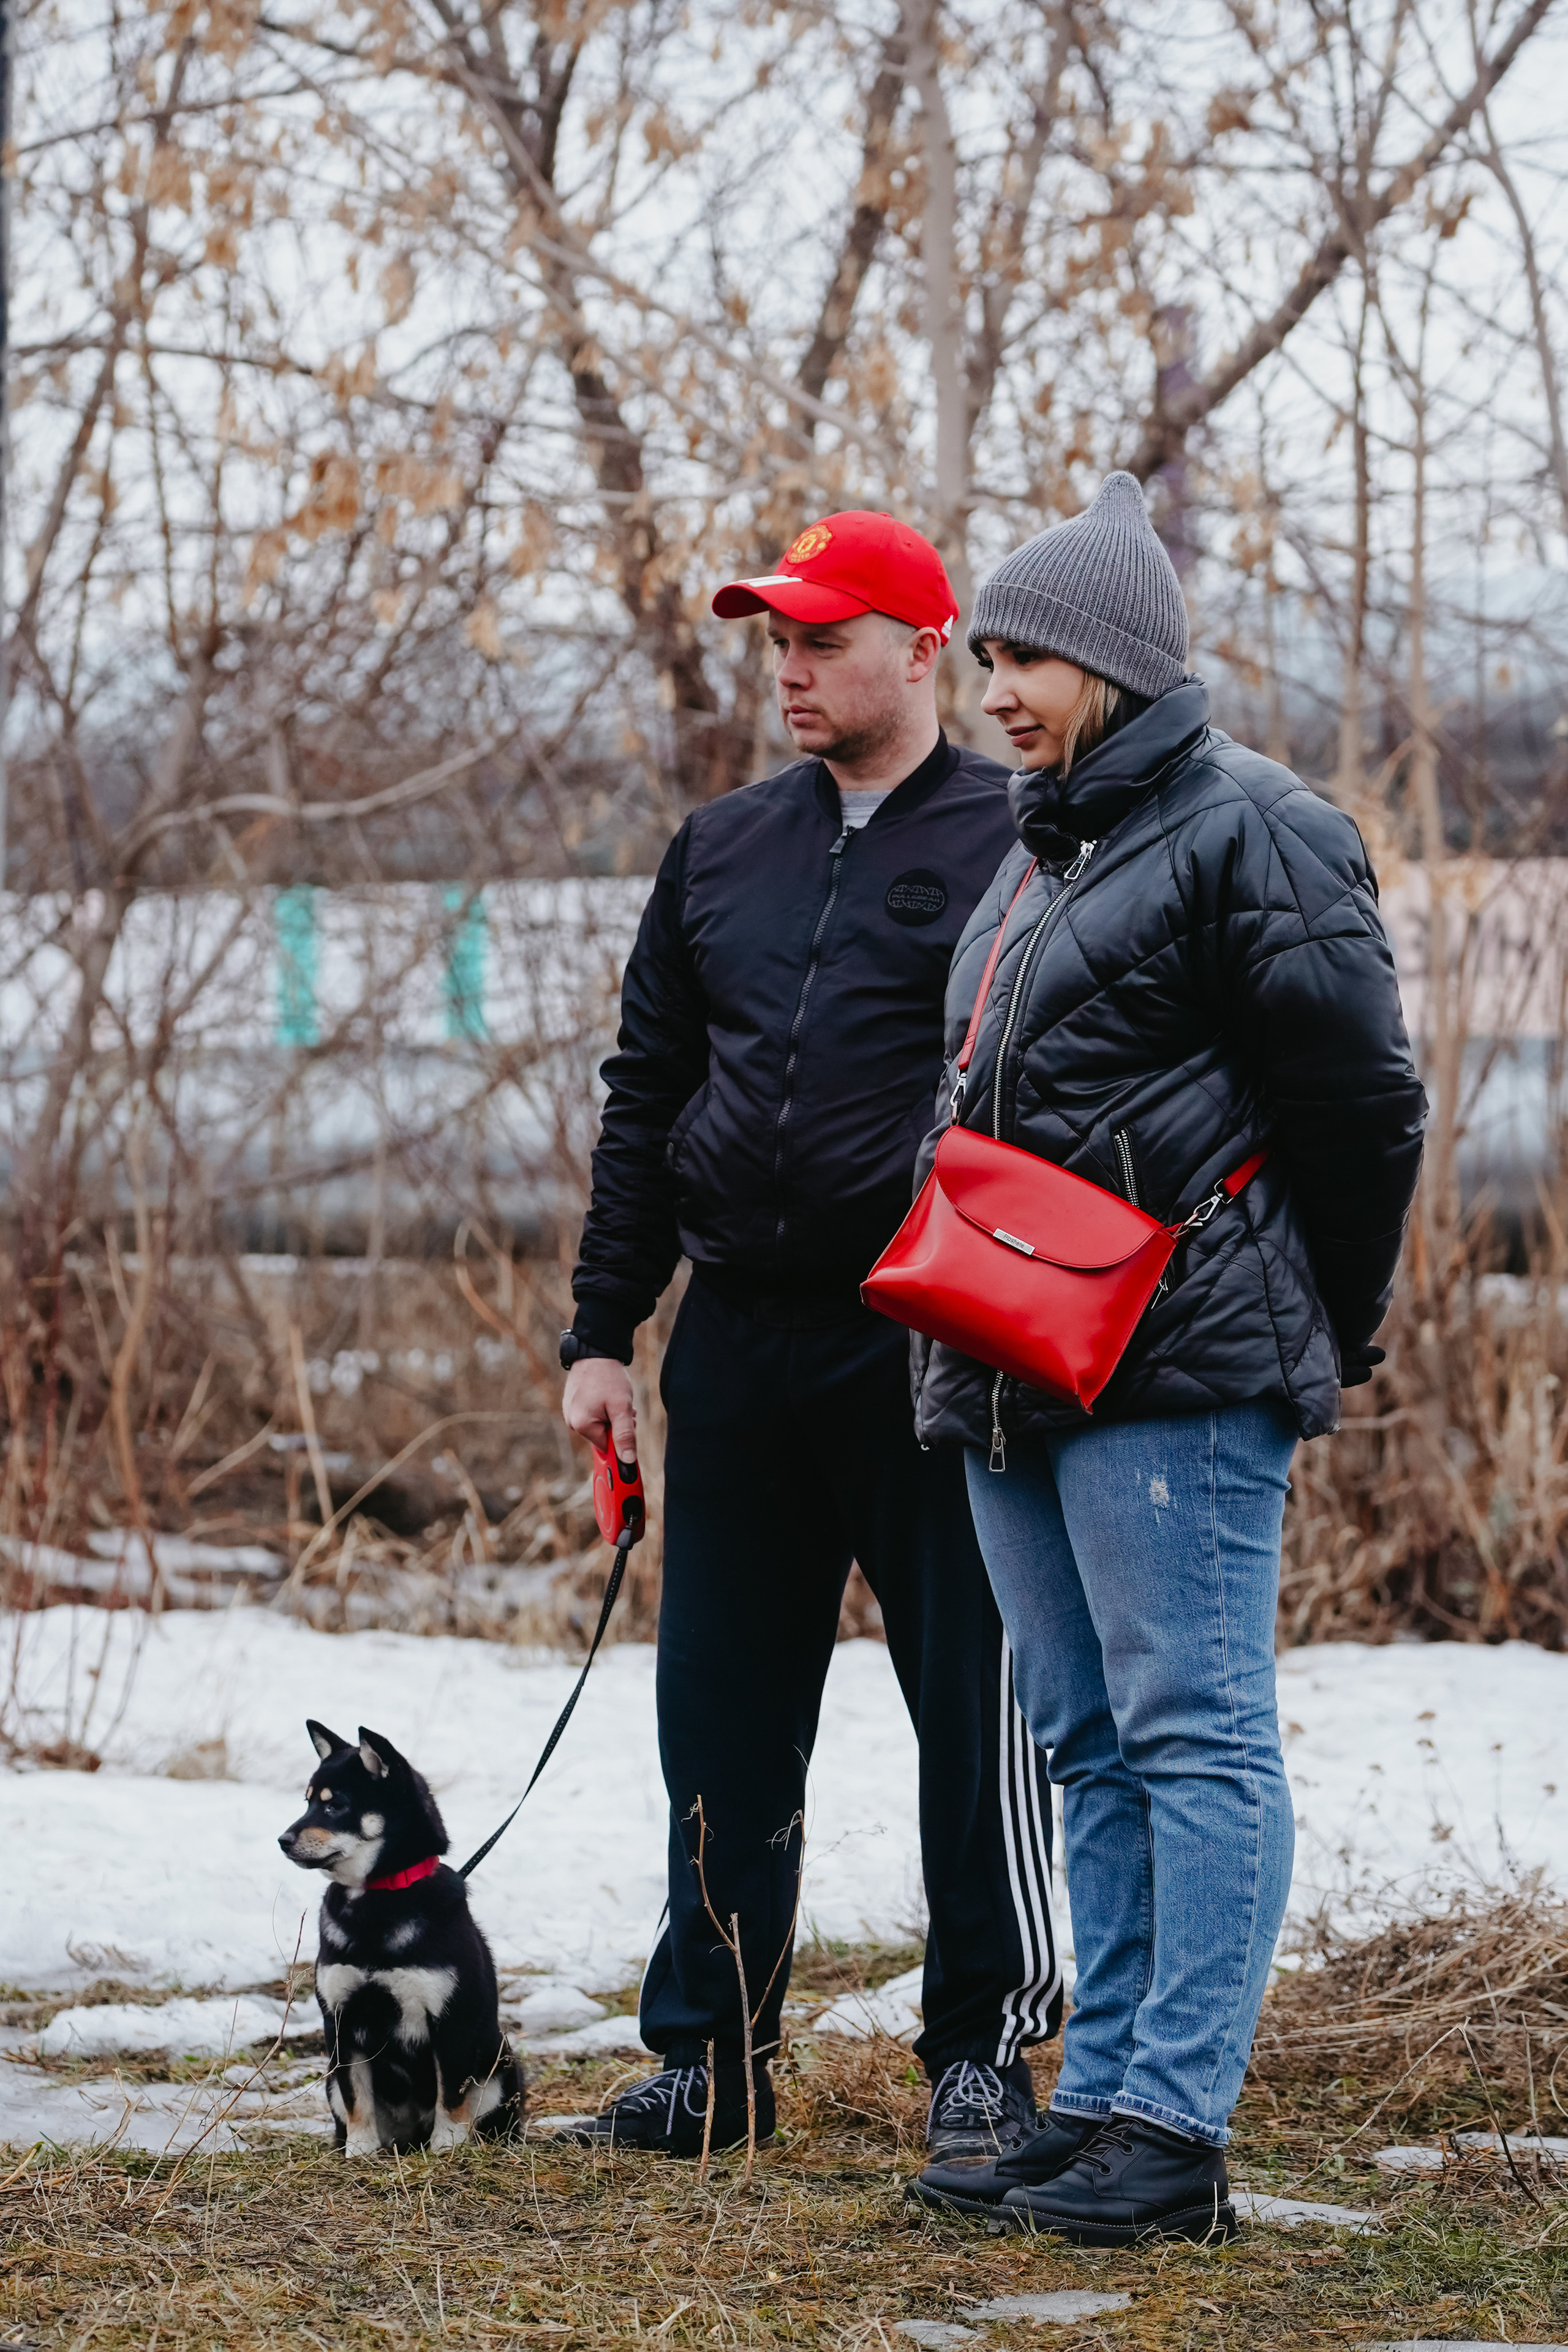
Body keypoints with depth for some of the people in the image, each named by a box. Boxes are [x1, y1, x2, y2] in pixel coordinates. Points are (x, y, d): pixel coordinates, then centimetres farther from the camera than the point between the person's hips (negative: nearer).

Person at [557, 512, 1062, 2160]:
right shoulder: (721, 851, 14)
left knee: (971, 1702, 1)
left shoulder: (1013, 846, -2)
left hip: (932, 1349, -5)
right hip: (737, 1345, 5)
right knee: (723, 1712, 9)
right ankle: (708, 2048, 19)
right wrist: (603, 1329, 11)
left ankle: (985, 2049, 13)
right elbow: (643, 1096, 17)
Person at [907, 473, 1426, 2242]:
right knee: (1089, 1747, 12)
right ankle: (1101, 2100, 17)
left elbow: (1361, 1100, -9)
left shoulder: (1249, 835, -8)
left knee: (1194, 1738, -8)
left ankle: (1172, 2128, -9)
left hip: (1179, 1374, -9)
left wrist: (1327, 1336, -1)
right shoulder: (1040, 852, 20)